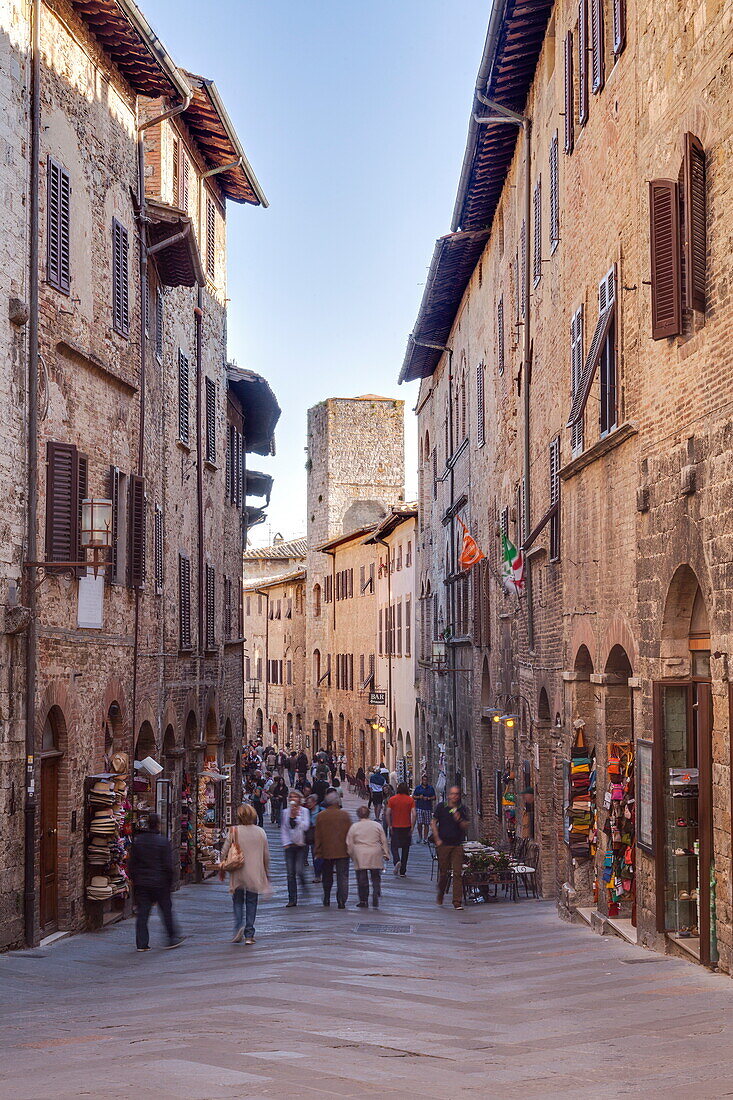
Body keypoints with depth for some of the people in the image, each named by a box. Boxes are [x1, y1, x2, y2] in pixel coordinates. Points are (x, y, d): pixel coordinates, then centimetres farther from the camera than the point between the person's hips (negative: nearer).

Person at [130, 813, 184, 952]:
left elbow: (132, 864, 8)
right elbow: (168, 866, -8)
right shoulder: (164, 842, -9)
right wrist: (169, 882, 2)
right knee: (166, 910, 10)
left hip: (141, 883, 4)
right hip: (159, 883, -4)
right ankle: (173, 938, 17)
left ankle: (142, 943, 3)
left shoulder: (137, 841, 4)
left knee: (142, 913, 4)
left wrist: (134, 880, 15)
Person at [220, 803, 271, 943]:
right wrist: (267, 872, 18)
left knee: (238, 901, 12)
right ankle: (249, 935, 8)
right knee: (251, 903, 10)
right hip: (255, 874, 1)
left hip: (238, 874, -1)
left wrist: (222, 869, 11)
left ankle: (239, 926, -11)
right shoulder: (261, 832, -1)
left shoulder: (234, 832, -8)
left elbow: (224, 852, -4)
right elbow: (266, 855, 6)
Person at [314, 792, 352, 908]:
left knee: (327, 877, 16)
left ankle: (326, 899, 24)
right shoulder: (345, 815, -3)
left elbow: (318, 836, 0)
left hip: (326, 851, 1)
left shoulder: (321, 816, -3)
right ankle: (341, 901, -8)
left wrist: (318, 852, 4)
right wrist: (349, 848, 8)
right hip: (343, 851, -1)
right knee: (342, 877, 1)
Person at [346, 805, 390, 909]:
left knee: (362, 879, 5)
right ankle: (375, 899, -5)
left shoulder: (354, 827, 1)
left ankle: (363, 901, 10)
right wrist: (386, 853, 15)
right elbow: (384, 841, 7)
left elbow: (349, 844, 5)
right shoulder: (377, 825, 5)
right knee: (376, 878, 7)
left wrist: (352, 856, 16)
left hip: (360, 857, -1)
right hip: (375, 857, 1)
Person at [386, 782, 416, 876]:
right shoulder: (410, 800, -2)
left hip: (395, 827, -1)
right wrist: (412, 827, -5)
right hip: (406, 827, 1)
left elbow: (387, 813, -6)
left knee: (394, 846, 10)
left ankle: (397, 861, -20)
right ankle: (402, 871, 11)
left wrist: (389, 826, 0)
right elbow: (413, 814, -10)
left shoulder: (392, 799, -1)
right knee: (405, 849, 10)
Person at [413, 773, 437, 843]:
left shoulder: (431, 788, 11)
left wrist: (428, 798, -9)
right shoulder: (418, 788, 10)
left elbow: (434, 797, 9)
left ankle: (425, 838, 5)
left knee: (426, 824, 0)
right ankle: (420, 836, 9)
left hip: (428, 808, 1)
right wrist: (419, 797, -8)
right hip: (419, 807, -1)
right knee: (419, 823, -8)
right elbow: (413, 796, 10)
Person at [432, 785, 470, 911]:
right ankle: (440, 895, 33)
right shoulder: (441, 807, 2)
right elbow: (434, 823, 6)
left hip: (457, 845, 1)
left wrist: (459, 820, -15)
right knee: (443, 872, 7)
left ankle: (457, 902, -4)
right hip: (443, 844, -1)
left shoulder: (462, 809, 6)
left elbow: (466, 827, 5)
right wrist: (437, 839, -2)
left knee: (458, 873, -6)